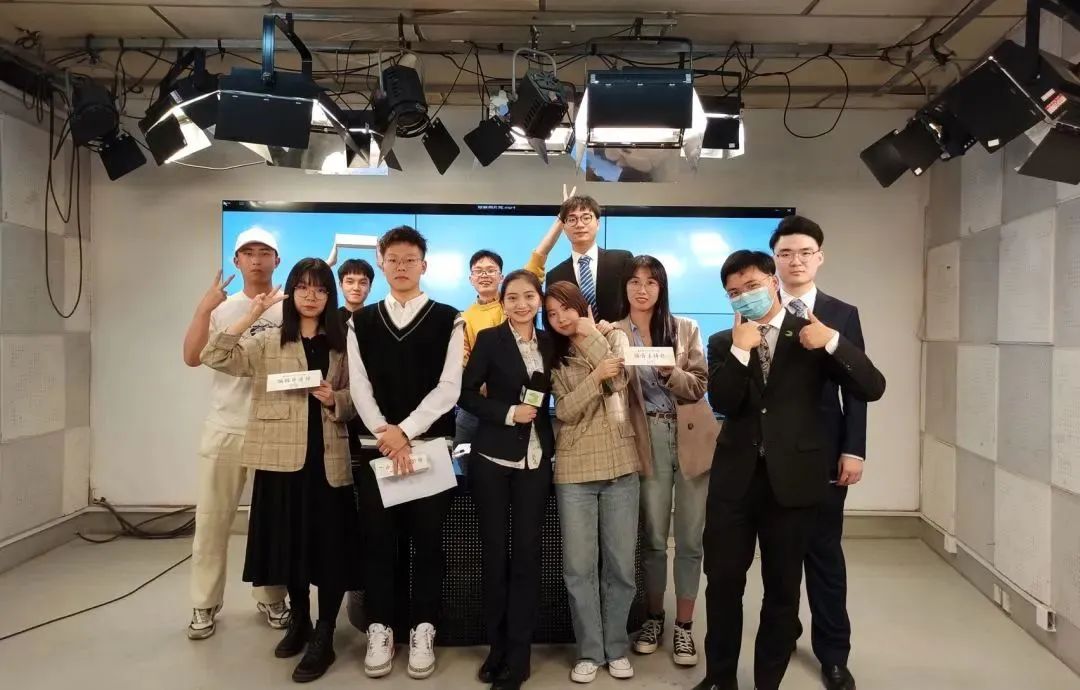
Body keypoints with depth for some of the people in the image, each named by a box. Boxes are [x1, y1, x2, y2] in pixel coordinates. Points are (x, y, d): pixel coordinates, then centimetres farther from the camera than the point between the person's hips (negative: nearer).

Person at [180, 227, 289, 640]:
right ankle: (205, 604, 22)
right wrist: (203, 310, -16)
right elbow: (192, 358, -6)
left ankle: (270, 597, 26)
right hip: (225, 429, 1)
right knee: (212, 520, 9)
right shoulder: (221, 308, 3)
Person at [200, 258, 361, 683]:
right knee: (289, 539, 11)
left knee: (329, 544, -1)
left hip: (328, 457, 0)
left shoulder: (342, 344, 7)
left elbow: (356, 398, 8)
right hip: (282, 455, 1)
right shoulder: (267, 342, 5)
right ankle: (298, 620, 32)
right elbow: (214, 358, -7)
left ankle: (324, 637, 10)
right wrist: (250, 316, -9)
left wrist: (335, 400, -13)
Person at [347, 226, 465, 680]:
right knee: (378, 539, 7)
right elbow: (359, 388, 1)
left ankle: (422, 630, 19)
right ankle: (379, 629, 21)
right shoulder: (361, 323, 8)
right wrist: (385, 434, -12)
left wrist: (405, 430, -14)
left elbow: (449, 387, -7)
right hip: (377, 444, 2)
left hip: (431, 444, -2)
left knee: (427, 540, 5)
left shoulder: (448, 320, 1)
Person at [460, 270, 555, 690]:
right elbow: (466, 393, -6)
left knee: (526, 554, 4)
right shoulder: (489, 339, -2)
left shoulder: (549, 342, 9)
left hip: (535, 460, 3)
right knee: (495, 553, 6)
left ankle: (518, 656, 14)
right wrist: (508, 413, -15)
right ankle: (497, 647, 21)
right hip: (492, 459, -2)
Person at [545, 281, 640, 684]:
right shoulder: (553, 355, 6)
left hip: (620, 465, 0)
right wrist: (595, 376, -21)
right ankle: (590, 651, 17)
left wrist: (591, 334, -9)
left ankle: (617, 647, 22)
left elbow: (619, 381, -14)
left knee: (621, 564, 7)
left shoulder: (614, 336, 5)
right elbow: (564, 411, -8)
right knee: (579, 567, 3)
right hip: (574, 470, 0)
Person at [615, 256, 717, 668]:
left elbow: (699, 386, -2)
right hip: (648, 442, -1)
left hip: (693, 438, 1)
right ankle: (653, 617, 26)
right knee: (653, 538, 8)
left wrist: (670, 371, -20)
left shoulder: (685, 329, 5)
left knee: (690, 539, 5)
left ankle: (684, 626, 18)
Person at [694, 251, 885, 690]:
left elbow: (872, 388, -7)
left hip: (792, 478, -1)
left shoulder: (812, 335, 1)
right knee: (722, 581, 8)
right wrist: (740, 350, -18)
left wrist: (833, 342, -19)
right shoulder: (723, 343, 7)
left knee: (783, 588, 10)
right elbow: (721, 403, -8)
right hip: (735, 476, 2)